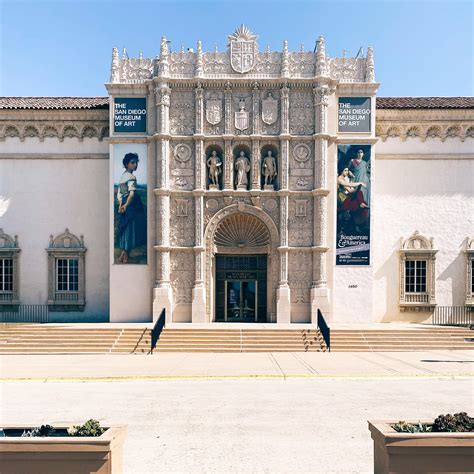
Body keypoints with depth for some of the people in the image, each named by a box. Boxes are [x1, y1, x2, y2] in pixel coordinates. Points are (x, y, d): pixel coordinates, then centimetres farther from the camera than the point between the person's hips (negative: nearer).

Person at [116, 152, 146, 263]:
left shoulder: (122, 176, 15)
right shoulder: (131, 177, -13)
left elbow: (119, 194, 18)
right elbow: (132, 194, -24)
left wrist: (121, 205, 14)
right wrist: (126, 205, -19)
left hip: (124, 205, 9)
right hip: (132, 206, -9)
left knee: (125, 230, 14)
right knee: (130, 230, -3)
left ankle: (122, 256, 18)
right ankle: (125, 257, 2)